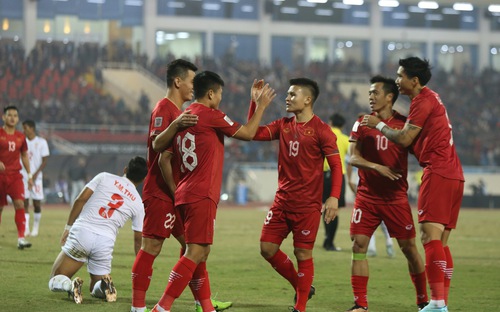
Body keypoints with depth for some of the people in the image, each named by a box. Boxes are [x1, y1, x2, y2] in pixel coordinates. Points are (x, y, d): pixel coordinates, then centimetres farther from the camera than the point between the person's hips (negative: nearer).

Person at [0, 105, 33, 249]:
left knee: (20, 204, -14)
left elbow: (24, 155, 19)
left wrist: (29, 175, 14)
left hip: (15, 175, 2)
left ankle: (21, 238, -17)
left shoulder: (21, 137, 9)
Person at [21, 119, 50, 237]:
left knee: (37, 203, -1)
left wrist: (36, 173, -13)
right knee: (25, 201, -4)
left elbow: (45, 161, -2)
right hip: (23, 176, 2)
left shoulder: (41, 142, 0)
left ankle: (35, 228, 11)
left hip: (36, 177, -2)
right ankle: (26, 229, -4)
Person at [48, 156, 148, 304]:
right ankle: (104, 284, -15)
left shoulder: (104, 177, 8)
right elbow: (138, 239, 16)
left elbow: (80, 200, 1)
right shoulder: (138, 204, 12)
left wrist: (68, 228, 8)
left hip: (81, 232, -1)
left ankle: (70, 285, -24)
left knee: (55, 281, 12)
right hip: (105, 242, 2)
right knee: (96, 291, 22)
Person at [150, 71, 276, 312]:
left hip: (185, 194, 9)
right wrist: (261, 105, 12)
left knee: (200, 252, 13)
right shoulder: (210, 115, -8)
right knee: (195, 252, -12)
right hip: (201, 196, -9)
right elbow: (248, 133, 0)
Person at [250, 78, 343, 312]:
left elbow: (336, 165, -9)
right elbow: (255, 133, 4)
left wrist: (334, 197, -18)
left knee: (303, 253, -3)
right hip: (282, 202, 6)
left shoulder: (320, 130, -7)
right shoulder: (283, 125, 10)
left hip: (307, 205, -6)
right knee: (267, 248, 3)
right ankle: (302, 288, 21)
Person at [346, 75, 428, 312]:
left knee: (408, 247, 2)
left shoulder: (404, 123, -1)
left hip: (396, 197, -2)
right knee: (358, 245, -7)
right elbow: (353, 158, -3)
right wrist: (377, 167, -19)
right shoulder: (362, 123, 4)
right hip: (367, 197, 2)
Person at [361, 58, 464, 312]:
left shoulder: (423, 100, -8)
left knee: (430, 236, -15)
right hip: (454, 175, 10)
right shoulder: (430, 98, 22)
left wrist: (379, 125, 5)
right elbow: (414, 139, 24)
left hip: (438, 174, -10)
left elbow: (404, 139, -9)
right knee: (440, 242, 9)